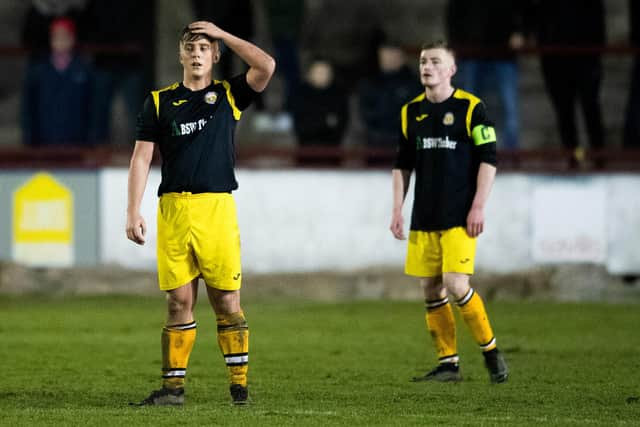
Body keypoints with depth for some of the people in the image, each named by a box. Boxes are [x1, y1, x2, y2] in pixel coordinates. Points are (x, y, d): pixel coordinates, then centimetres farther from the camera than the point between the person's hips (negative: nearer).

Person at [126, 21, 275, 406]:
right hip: (173, 210, 1)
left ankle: (240, 385, 2)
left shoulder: (228, 95, 9)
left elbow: (266, 67, -9)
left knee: (227, 301, -3)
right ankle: (174, 385, 5)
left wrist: (222, 34, -1)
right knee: (179, 301, 1)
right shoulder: (160, 101, 10)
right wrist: (134, 211, -3)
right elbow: (142, 158, 7)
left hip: (217, 208, -1)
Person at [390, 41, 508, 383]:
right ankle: (448, 363, 11)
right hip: (424, 219, 5)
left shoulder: (470, 108, -5)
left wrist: (478, 207, -11)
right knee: (431, 289, 3)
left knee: (456, 286, -15)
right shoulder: (411, 112, 10)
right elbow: (402, 165, 17)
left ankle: (491, 351, 3)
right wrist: (397, 210, 10)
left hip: (460, 218, -5)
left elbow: (488, 159, -6)